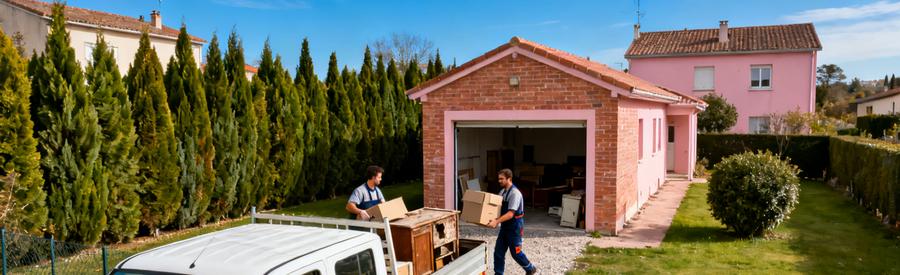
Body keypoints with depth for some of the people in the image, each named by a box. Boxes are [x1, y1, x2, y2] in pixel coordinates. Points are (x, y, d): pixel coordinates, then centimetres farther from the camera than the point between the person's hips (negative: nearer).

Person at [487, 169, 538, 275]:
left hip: (514, 226, -8)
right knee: (498, 251, 6)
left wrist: (497, 221, -37)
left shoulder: (515, 193, -21)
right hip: (505, 226, 8)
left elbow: (510, 214, -28)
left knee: (515, 252, 6)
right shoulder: (502, 192, 7)